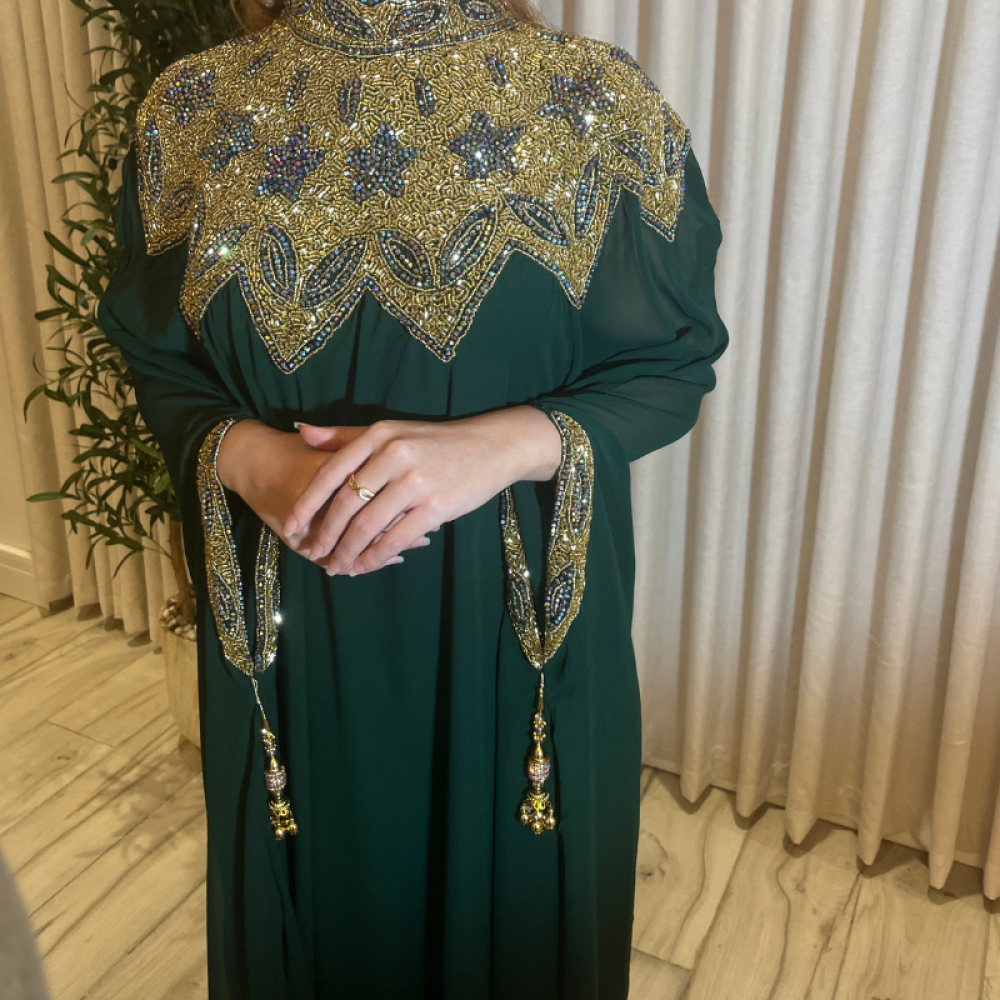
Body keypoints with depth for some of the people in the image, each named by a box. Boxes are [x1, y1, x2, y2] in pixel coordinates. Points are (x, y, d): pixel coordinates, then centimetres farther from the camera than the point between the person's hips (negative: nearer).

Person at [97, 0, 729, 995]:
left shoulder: (599, 104, -8)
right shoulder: (194, 113, -1)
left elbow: (676, 364, -5)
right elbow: (159, 365, 6)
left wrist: (510, 443, -23)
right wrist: (240, 454, -17)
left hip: (522, 620, -1)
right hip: (284, 632, 2)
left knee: (514, 888, 20)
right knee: (318, 890, 23)